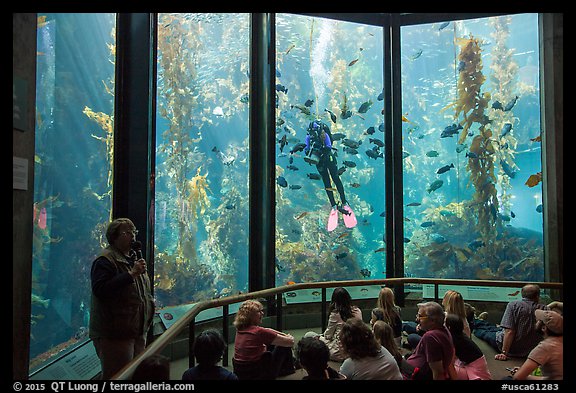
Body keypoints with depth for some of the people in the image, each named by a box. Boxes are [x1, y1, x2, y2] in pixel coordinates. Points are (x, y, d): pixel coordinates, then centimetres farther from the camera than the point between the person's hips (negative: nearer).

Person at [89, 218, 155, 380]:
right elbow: (100, 289, -27)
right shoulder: (105, 260, -13)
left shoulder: (134, 257, 15)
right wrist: (131, 274, -27)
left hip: (138, 331, 9)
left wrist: (150, 302, 15)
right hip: (114, 335, -9)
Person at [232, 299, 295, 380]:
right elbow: (290, 342, -15)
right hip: (256, 375, -7)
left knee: (271, 343, 23)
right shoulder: (258, 332, -24)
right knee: (285, 346, 7)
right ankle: (289, 369, 36)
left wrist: (285, 335, 16)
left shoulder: (240, 329, -1)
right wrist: (289, 338, 8)